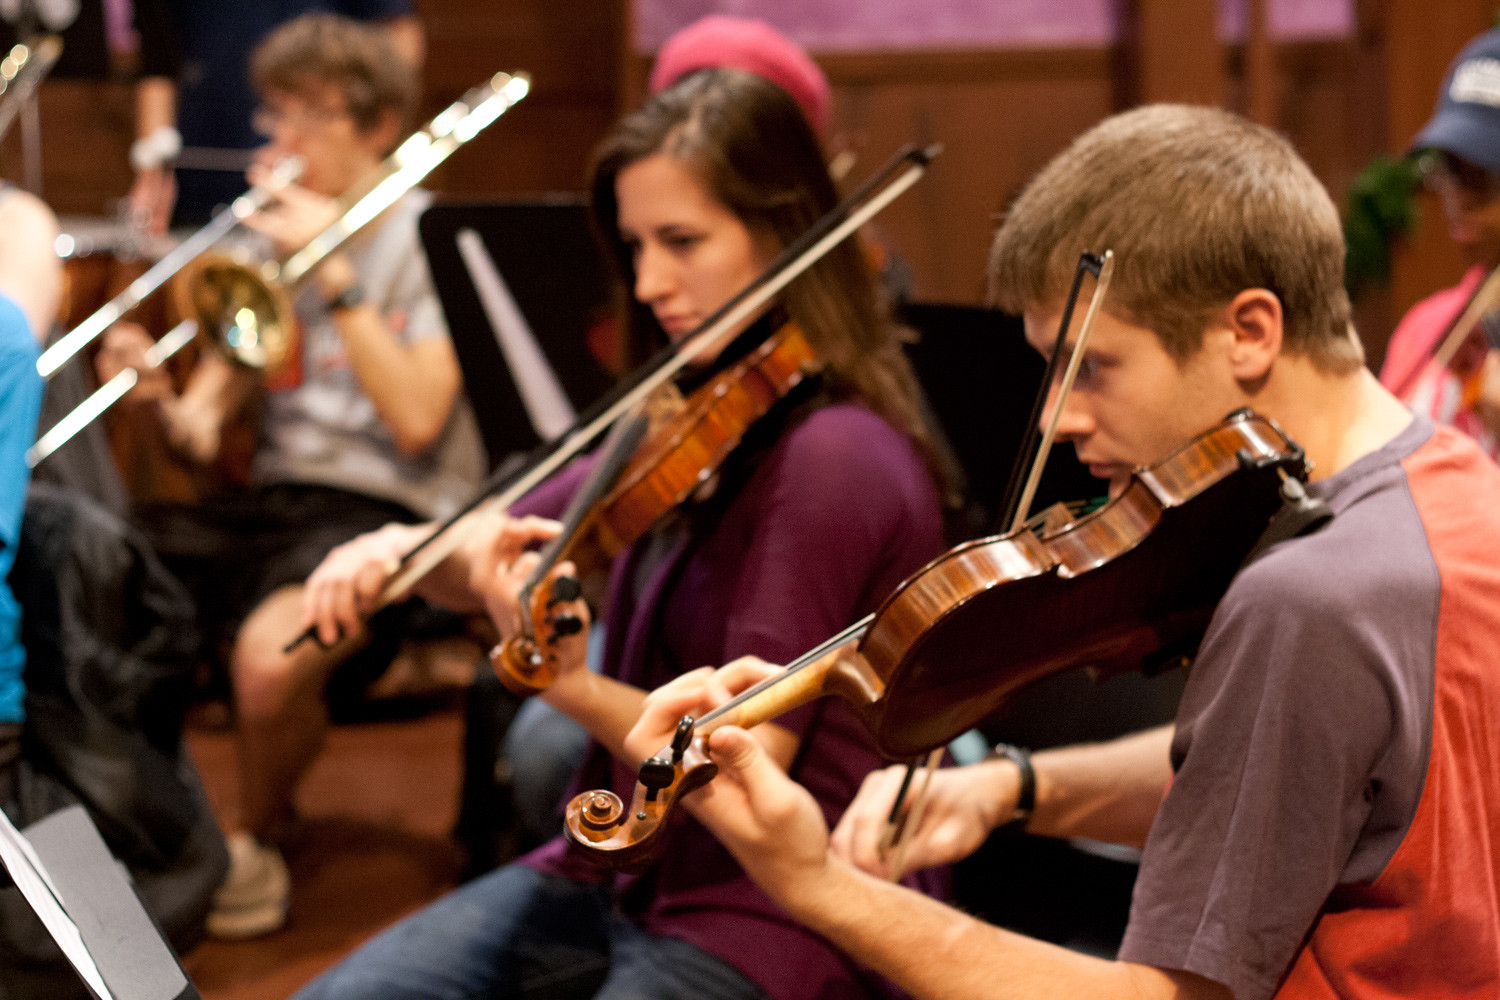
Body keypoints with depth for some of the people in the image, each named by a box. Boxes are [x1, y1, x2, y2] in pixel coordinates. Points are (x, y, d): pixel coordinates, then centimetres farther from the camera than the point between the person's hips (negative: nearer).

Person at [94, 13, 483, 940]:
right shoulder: (266, 236, 17)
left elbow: (415, 420, -14)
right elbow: (205, 426, 14)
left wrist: (334, 273, -16)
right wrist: (170, 402, -10)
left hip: (389, 510, -6)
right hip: (270, 495, 6)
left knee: (269, 651, -36)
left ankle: (259, 840, -3)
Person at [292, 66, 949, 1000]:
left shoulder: (833, 454, -18)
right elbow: (511, 548, 16)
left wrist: (570, 683, -33)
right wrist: (405, 549, -5)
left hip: (764, 913, -7)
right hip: (616, 873, 8)